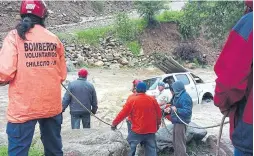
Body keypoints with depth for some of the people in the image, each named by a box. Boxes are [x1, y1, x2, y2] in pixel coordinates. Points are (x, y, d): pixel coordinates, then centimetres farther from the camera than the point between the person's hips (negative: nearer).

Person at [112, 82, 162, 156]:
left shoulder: (132, 100, -9)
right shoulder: (152, 99, 0)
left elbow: (123, 113, -6)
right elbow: (159, 113, 9)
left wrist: (114, 123, 6)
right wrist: (158, 124, 27)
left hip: (137, 130, -3)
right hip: (150, 130, 3)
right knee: (151, 149, 11)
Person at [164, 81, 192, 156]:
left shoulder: (185, 97, -21)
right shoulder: (178, 96, 10)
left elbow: (188, 111, -26)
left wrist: (177, 110, -34)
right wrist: (170, 109, 9)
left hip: (181, 122, -11)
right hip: (177, 121, 11)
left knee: (179, 142, -5)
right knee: (176, 141, 21)